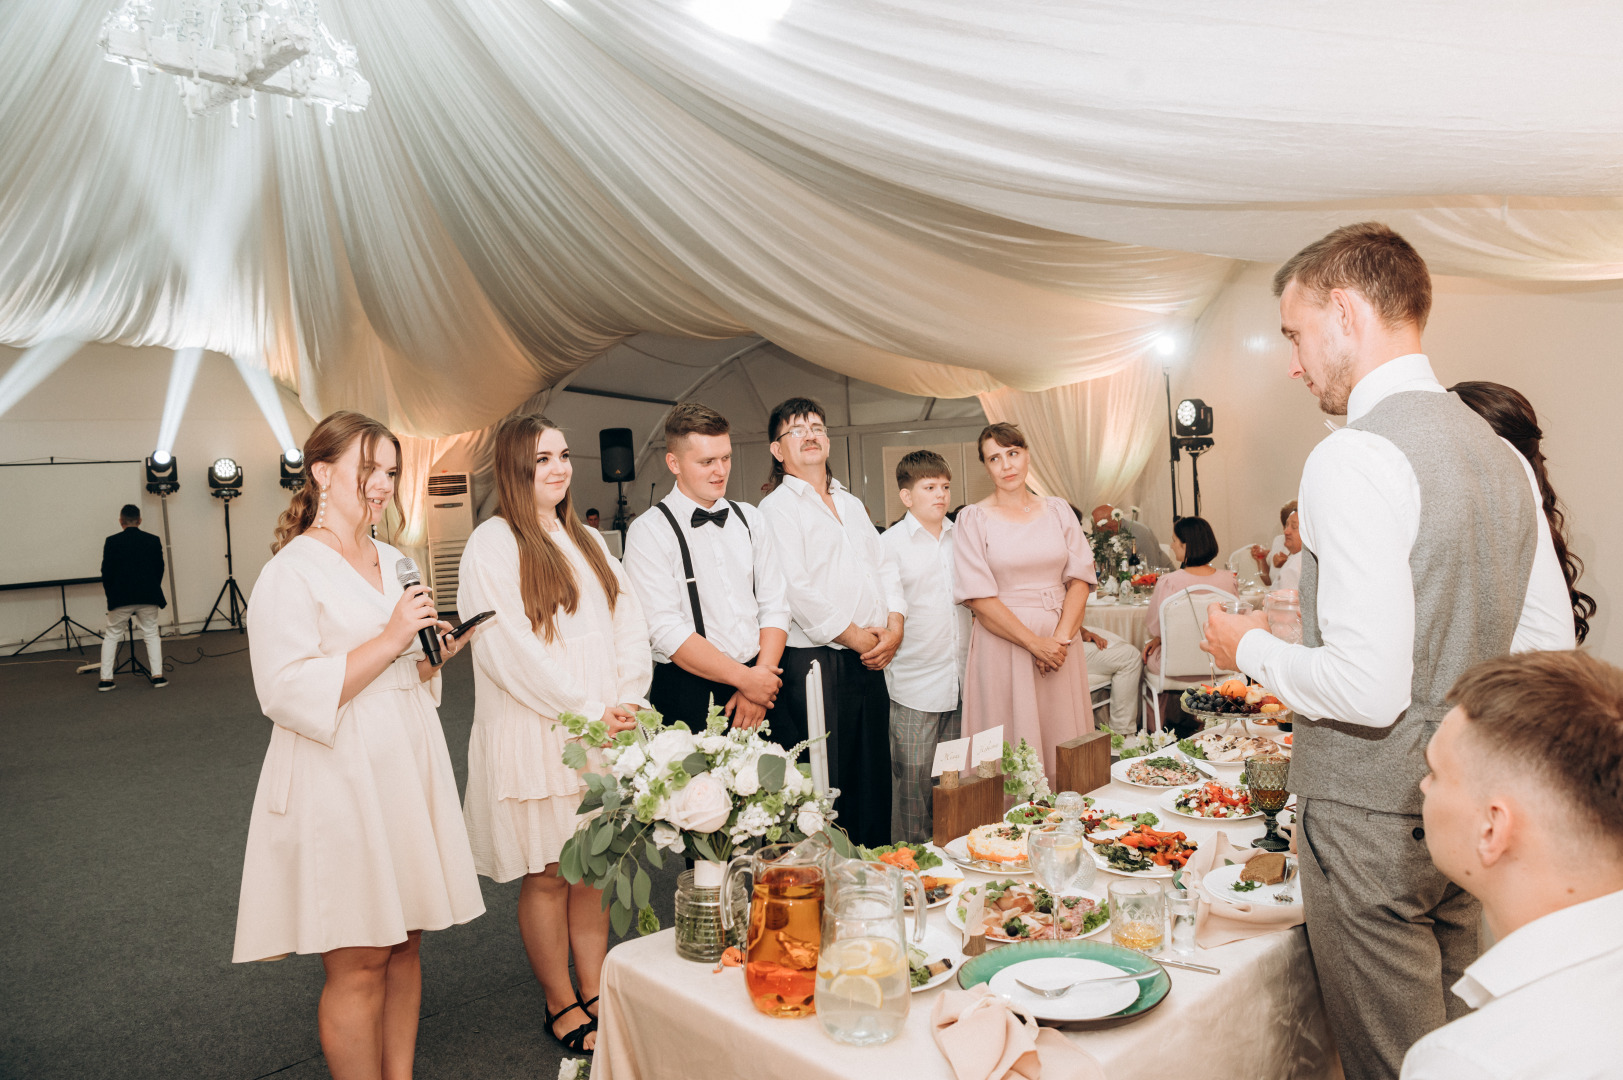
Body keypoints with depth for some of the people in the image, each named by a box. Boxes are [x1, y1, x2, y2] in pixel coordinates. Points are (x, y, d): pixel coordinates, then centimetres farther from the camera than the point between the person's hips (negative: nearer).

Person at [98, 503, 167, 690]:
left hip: (120, 598, -1)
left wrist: (111, 596, 12)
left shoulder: (112, 542, -3)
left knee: (111, 636, 11)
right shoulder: (153, 541, 2)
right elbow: (159, 570, 6)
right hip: (149, 597, 1)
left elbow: (106, 572, -1)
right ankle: (157, 675, 0)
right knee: (151, 634, 10)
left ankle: (106, 678, 7)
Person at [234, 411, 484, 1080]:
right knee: (358, 964, 2)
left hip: (406, 770, 7)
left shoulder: (393, 561, 13)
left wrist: (432, 655, 3)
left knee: (404, 943, 14)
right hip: (341, 784, -7)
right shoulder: (292, 572, -11)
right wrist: (391, 639, -20)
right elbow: (293, 692, -18)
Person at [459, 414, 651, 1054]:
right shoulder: (492, 545, -7)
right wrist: (588, 711, -13)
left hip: (604, 732, 6)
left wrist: (629, 701, -5)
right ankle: (562, 1006, 21)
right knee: (547, 875, 5)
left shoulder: (588, 543, 14)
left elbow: (630, 627, 10)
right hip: (537, 736, -5)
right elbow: (510, 647, -14)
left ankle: (595, 993, 24)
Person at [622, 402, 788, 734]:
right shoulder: (649, 532, -7)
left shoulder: (750, 519, 10)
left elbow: (775, 605, 6)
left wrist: (762, 676, -8)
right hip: (690, 700, -4)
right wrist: (745, 678, -13)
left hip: (762, 688, 5)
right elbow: (667, 632, -14)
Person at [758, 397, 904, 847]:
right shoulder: (777, 507, -5)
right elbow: (796, 590, -14)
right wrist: (857, 638, -12)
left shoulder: (851, 503, 20)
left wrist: (894, 627, -1)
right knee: (825, 787, -2)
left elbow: (883, 567, 16)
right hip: (815, 664, -7)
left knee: (873, 779, 13)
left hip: (870, 663, 7)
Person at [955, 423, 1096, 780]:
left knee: (1065, 749, 6)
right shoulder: (973, 519, 0)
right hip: (1003, 642, -3)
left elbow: (1080, 578, 4)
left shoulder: (1058, 511, 10)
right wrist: (1036, 643, -13)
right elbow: (978, 596, -8)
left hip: (1060, 642, 3)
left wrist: (1061, 638, -11)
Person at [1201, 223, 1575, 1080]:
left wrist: (1251, 648, -9)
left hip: (1371, 818, -8)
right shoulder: (1501, 455, 6)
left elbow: (1368, 688, -26)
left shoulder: (1355, 458, -21)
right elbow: (1550, 654, 11)